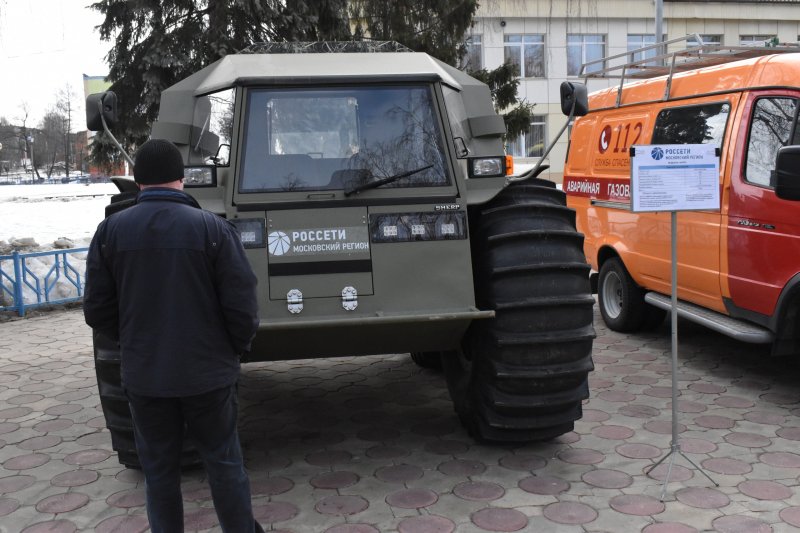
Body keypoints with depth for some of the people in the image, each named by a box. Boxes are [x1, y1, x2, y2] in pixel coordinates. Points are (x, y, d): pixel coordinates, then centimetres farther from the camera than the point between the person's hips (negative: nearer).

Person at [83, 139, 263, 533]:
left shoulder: (110, 230, -4)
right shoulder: (213, 228, -12)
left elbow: (97, 311, 0)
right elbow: (242, 307, -12)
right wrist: (235, 348, 7)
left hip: (143, 375, 2)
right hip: (208, 372, -1)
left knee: (159, 470, 15)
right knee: (223, 462, 14)